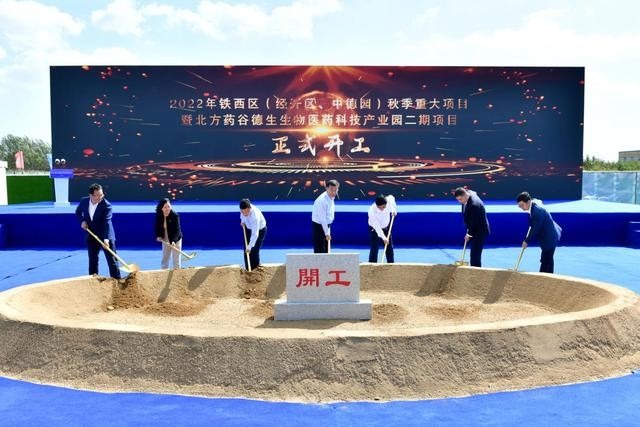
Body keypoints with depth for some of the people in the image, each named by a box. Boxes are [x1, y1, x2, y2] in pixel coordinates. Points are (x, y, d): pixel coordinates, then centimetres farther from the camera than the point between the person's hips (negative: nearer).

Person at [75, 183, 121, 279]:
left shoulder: (106, 205, -19)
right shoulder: (84, 201, -5)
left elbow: (107, 222, -27)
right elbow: (78, 212, 15)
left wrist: (106, 238, -37)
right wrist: (82, 221, -6)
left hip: (106, 237, -4)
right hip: (92, 236, 4)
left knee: (112, 260, 0)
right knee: (92, 260, 13)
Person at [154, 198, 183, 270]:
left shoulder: (175, 216, -24)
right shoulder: (158, 216, -9)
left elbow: (177, 229, -28)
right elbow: (157, 227, 5)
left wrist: (174, 241, -40)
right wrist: (158, 236, -11)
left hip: (176, 240, -5)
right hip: (165, 240, 5)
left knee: (176, 260, -2)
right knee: (164, 258, 17)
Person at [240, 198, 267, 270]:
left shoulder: (255, 216, -43)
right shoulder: (244, 209, -25)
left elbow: (255, 234, -41)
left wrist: (250, 246, -41)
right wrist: (242, 221, -4)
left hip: (260, 230, -6)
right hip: (248, 228, 6)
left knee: (254, 251, -9)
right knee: (246, 249, 6)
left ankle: (255, 269, 8)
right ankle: (248, 269, 18)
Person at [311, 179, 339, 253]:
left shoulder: (332, 197, 1)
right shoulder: (322, 200, -27)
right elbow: (322, 218, -25)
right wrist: (327, 233, -22)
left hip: (326, 225, 9)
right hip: (319, 225, -9)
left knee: (326, 249, 15)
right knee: (319, 250, -7)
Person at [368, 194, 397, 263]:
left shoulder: (389, 200, -25)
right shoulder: (372, 211, -36)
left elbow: (392, 197, 3)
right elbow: (377, 226, -33)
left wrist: (393, 209, -4)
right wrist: (383, 238, -36)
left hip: (387, 227, 5)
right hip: (375, 229, -5)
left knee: (390, 248, 11)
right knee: (374, 249, -9)